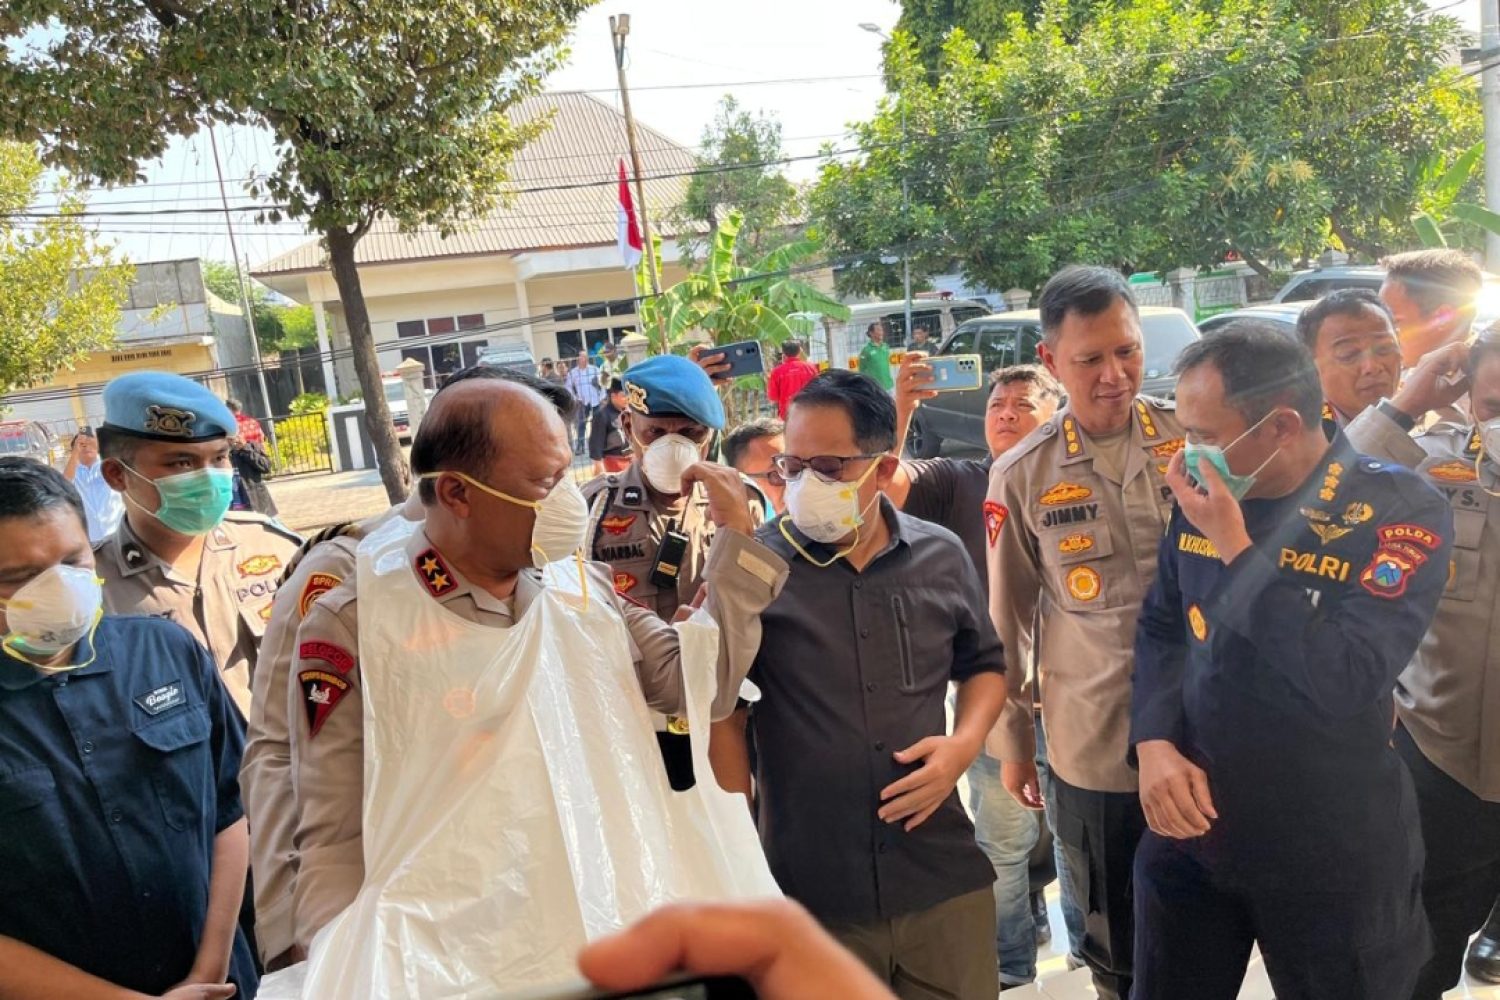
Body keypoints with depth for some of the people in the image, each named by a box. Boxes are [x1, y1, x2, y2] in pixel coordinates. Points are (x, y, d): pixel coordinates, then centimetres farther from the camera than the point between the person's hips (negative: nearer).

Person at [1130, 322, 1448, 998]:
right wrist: (1154, 742, -9)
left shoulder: (1402, 511, -16)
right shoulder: (1202, 495, -2)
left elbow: (1345, 682, -25)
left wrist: (1233, 546, -25)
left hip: (1332, 850, -4)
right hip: (1189, 822, 4)